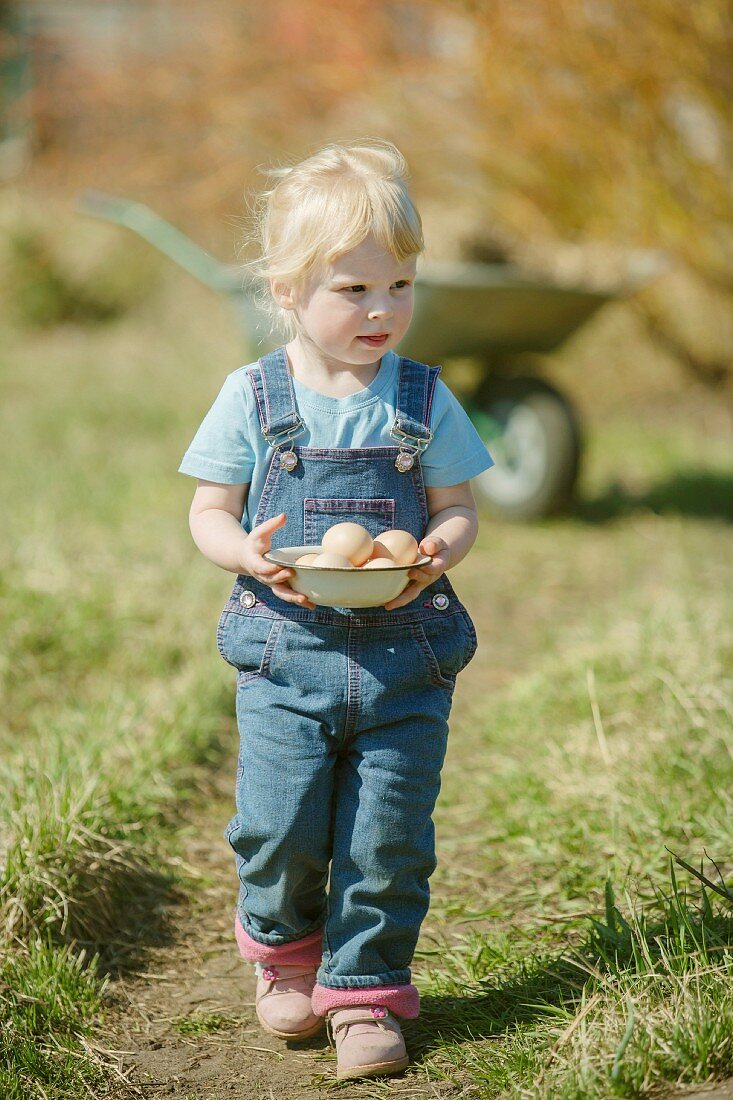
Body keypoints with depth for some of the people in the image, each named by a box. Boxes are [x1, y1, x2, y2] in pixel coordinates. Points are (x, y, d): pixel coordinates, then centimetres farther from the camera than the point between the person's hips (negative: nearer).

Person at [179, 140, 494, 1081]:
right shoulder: (254, 396, 0)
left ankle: (366, 990, 19)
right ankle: (282, 948, 28)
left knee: (390, 838, 1)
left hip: (405, 656, 1)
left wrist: (435, 554, -15)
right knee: (279, 831, -2)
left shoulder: (422, 400, 4)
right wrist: (248, 553, -18)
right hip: (286, 653, -1)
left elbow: (457, 509, 8)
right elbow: (208, 512, 4)